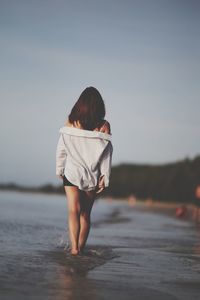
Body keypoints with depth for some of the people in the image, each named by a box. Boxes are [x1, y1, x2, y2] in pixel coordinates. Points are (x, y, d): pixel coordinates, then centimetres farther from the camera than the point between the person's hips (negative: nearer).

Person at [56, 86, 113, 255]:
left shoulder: (70, 122, -5)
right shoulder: (104, 125, -5)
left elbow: (61, 149, -1)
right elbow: (107, 154, -5)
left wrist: (60, 170, 12)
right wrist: (105, 178, 1)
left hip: (72, 173, -1)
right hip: (92, 176, 1)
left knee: (74, 211, -3)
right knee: (86, 214, 13)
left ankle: (74, 247, -18)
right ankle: (81, 248, 19)